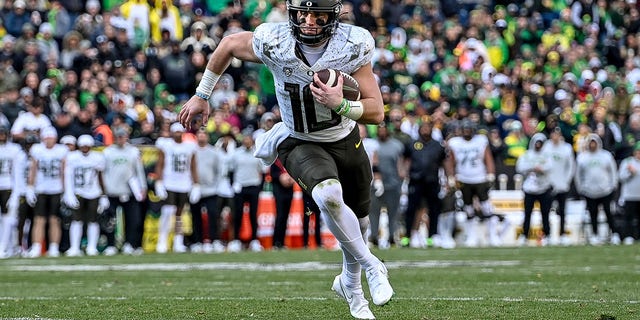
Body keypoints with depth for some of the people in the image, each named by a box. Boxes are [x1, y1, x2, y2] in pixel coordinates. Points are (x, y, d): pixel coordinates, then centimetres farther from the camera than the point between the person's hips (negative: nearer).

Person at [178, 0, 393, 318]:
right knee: (329, 196, -33)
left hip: (345, 140, 3)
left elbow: (376, 112, -20)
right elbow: (229, 44, -2)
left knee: (358, 223, 19)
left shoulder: (353, 45, -23)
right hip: (301, 144, -3)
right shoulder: (274, 42, -24)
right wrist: (201, 96, 6)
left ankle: (350, 283, 50)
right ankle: (371, 266, -11)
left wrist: (340, 105, -40)